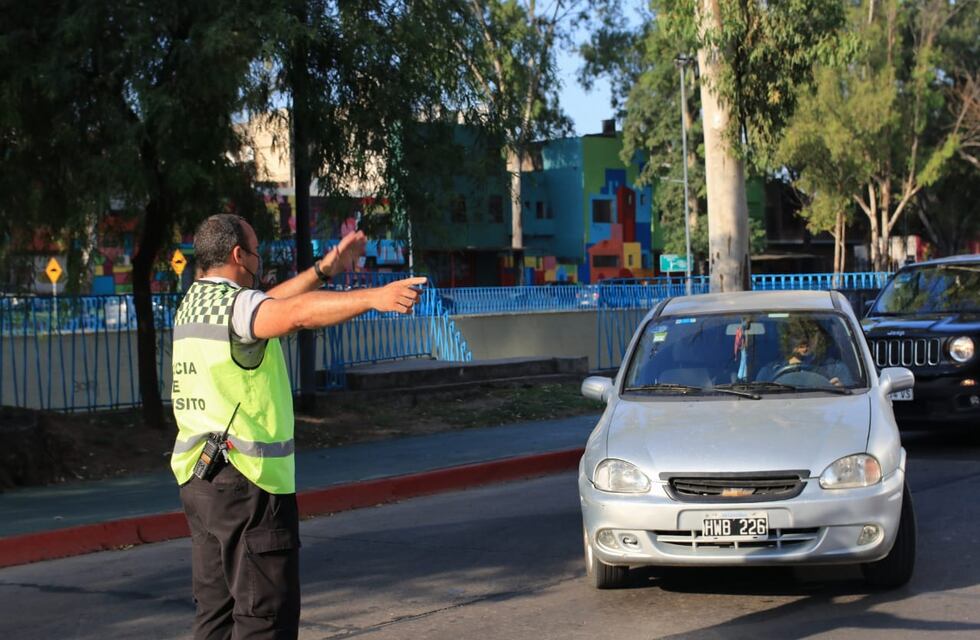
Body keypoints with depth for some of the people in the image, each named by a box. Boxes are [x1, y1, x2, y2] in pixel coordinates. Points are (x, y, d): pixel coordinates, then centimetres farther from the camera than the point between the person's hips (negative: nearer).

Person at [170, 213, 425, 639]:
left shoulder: (195, 302, 15)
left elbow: (270, 306, 28)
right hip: (246, 481, -10)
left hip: (199, 476, 10)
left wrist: (325, 270, 25)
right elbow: (296, 314, -34)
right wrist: (374, 297, -45)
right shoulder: (232, 304, -14)